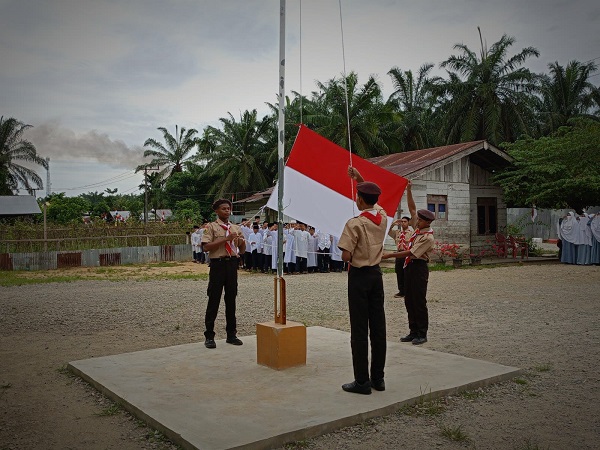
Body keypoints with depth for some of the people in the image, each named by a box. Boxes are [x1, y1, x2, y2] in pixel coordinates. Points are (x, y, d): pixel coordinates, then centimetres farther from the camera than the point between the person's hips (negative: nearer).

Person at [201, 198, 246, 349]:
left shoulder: (236, 228, 13)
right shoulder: (212, 227, -1)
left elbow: (242, 251, 16)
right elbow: (206, 247, -14)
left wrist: (242, 242, -6)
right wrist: (226, 239, -18)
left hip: (232, 264, 5)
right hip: (218, 264, -4)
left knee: (231, 300, 11)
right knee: (213, 301, 0)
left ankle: (231, 334, 21)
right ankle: (209, 336, 9)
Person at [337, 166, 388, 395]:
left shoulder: (355, 224, -17)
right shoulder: (382, 217, 3)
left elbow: (345, 256, -19)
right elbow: (373, 201, 25)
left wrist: (348, 256, 4)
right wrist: (360, 179, 26)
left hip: (359, 275, -6)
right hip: (376, 273, 6)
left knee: (359, 329, -2)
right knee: (378, 326, 9)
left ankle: (362, 381, 3)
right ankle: (378, 378, 17)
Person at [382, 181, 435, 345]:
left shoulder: (428, 237, -17)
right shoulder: (418, 228, 8)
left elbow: (410, 253, -21)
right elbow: (412, 208, 13)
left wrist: (390, 255, -22)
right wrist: (408, 190, 6)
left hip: (419, 267, -9)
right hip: (409, 266, 9)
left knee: (419, 301, -3)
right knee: (409, 300, 10)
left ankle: (422, 333, 6)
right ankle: (413, 331, 18)